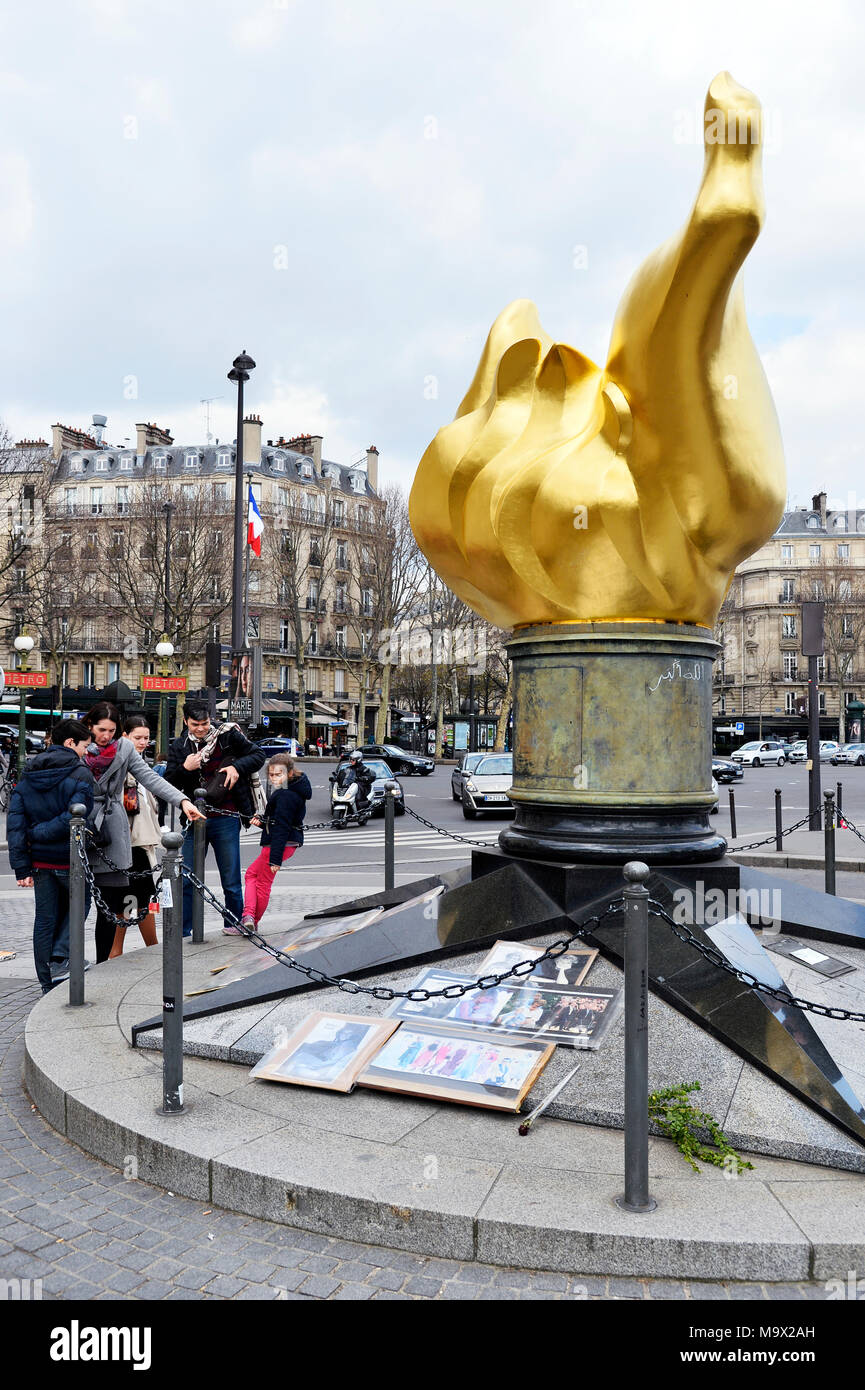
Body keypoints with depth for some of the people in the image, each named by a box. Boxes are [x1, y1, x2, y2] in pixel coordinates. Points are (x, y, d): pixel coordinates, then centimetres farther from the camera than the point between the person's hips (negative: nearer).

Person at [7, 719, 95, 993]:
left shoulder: (28, 776, 7)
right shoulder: (81, 775, -11)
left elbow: (15, 821, 0)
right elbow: (73, 819, -24)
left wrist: (21, 865, -3)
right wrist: (38, 834, -10)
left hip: (39, 859, 5)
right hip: (70, 859, -5)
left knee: (45, 918, 13)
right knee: (80, 903, 20)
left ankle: (48, 984, 20)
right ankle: (61, 958, 4)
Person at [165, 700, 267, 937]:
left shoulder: (228, 736, -1)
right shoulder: (179, 746, 5)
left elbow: (259, 755, 5)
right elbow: (169, 785, 4)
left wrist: (237, 767, -11)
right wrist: (184, 769, -15)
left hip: (225, 819, -2)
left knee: (231, 879, 6)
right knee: (187, 879, 5)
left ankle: (234, 924, 23)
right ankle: (181, 930, 15)